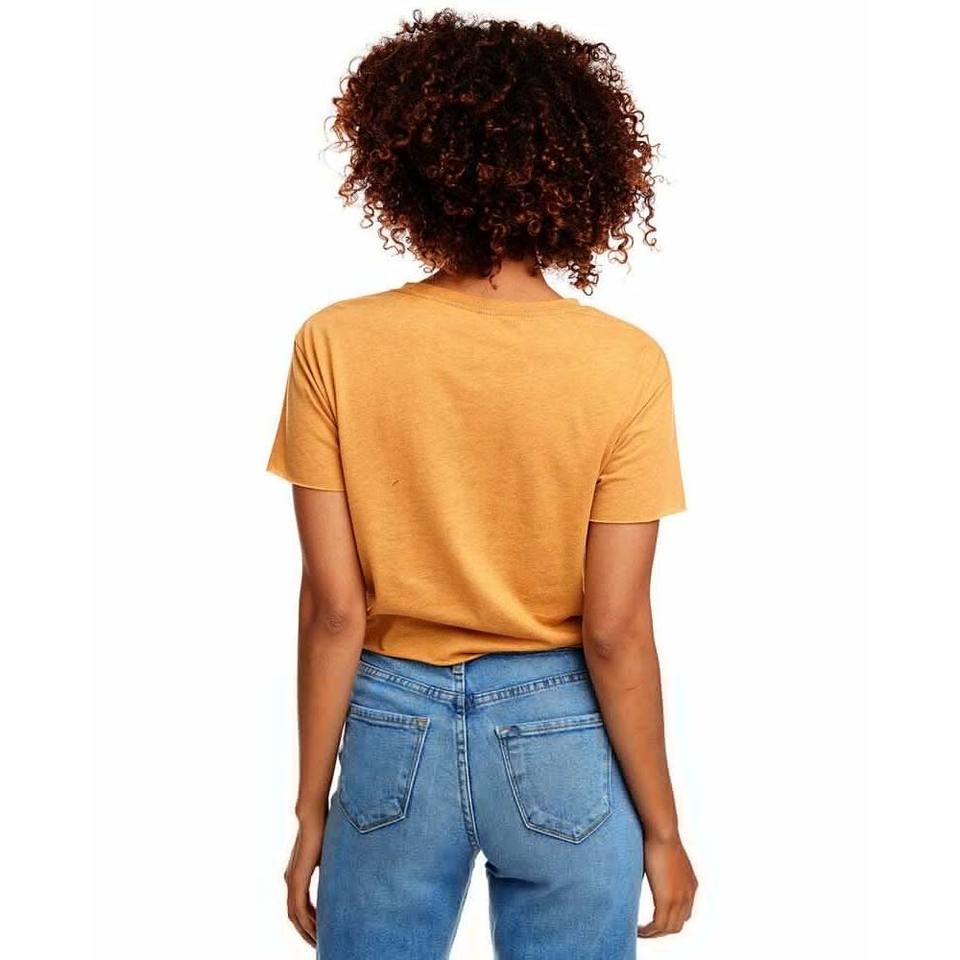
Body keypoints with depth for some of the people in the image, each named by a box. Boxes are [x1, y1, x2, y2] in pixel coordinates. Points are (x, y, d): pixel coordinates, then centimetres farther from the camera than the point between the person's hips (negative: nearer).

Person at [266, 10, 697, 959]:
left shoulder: (335, 345, -12)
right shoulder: (625, 364, -14)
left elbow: (333, 607, -9)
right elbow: (614, 632, -13)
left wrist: (312, 808, 3)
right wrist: (661, 827, 0)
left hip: (393, 730, 1)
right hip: (562, 739, 0)